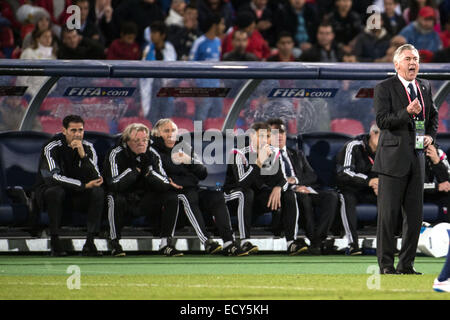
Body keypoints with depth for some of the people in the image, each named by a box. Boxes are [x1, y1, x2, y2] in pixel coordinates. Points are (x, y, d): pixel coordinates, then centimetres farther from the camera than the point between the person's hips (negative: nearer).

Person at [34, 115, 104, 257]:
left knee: (98, 192, -23)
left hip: (77, 197, 3)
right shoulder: (51, 148, -15)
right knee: (55, 191, -37)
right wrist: (84, 186, -27)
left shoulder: (88, 148, -4)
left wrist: (83, 156, -28)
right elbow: (52, 177, -28)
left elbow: (95, 179, -15)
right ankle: (55, 242, -29)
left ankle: (90, 241, -24)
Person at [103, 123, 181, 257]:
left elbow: (164, 184, -9)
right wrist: (136, 169, -21)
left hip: (144, 203, 4)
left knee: (171, 198, -15)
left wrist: (148, 172, -25)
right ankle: (115, 243, -23)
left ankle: (166, 243, -12)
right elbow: (115, 184, -28)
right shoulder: (116, 154, -13)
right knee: (115, 198, -38)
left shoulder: (152, 154, 0)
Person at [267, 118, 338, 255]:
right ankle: (312, 239, -35)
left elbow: (312, 176, 14)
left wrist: (295, 180, -6)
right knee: (303, 197, -38)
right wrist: (293, 187, -15)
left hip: (305, 189, 4)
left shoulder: (297, 155, 27)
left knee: (331, 195, -25)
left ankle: (319, 237, -33)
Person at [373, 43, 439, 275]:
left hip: (416, 158, 6)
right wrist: (407, 112, -26)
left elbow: (433, 114, 26)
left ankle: (406, 264, 14)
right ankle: (386, 264, 3)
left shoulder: (424, 87, 13)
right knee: (388, 214, -3)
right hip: (393, 158, -6)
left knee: (415, 215, 6)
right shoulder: (384, 88, -5)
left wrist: (431, 135, 8)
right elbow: (382, 120, -13)